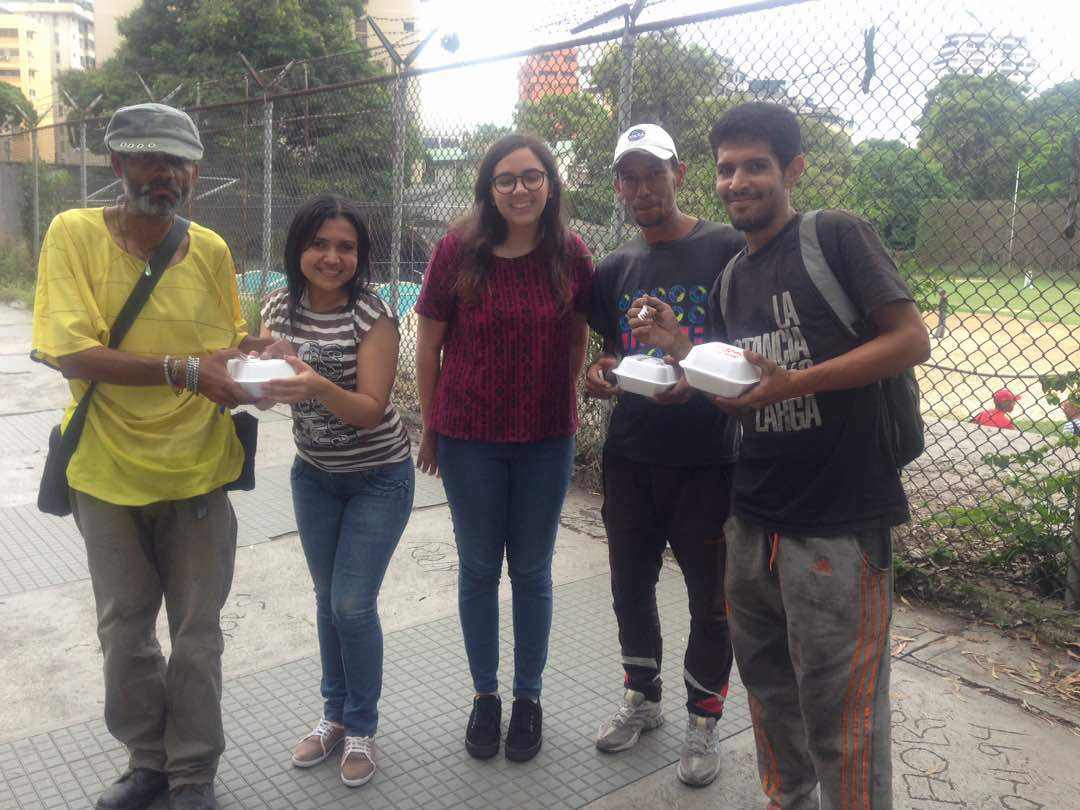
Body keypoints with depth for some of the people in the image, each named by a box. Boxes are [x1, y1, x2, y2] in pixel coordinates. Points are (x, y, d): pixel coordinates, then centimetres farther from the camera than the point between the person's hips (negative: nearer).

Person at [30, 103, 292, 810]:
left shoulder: (212, 250, -1)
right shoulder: (76, 234, -10)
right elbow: (72, 353, -20)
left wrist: (256, 350, -13)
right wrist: (183, 370, -30)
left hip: (197, 472, 1)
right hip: (109, 474, -1)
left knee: (196, 635, 10)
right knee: (125, 629, 16)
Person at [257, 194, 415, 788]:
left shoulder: (372, 314, -20)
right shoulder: (280, 307, -6)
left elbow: (371, 409, -24)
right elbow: (264, 381, -7)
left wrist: (318, 387, -42)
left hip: (378, 478, -4)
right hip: (313, 475, 5)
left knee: (353, 604, -3)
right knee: (328, 598, 15)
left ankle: (362, 727, 20)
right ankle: (335, 714, 35)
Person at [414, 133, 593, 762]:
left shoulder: (571, 254, -5)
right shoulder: (458, 250, -9)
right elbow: (428, 344, -1)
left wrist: (564, 403, 5)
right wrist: (431, 427, 2)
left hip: (547, 439, 1)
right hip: (470, 439, 0)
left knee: (532, 570, 13)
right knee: (479, 568, 12)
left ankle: (529, 697, 30)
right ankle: (486, 694, 31)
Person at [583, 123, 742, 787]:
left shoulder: (728, 248, -7)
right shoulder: (615, 269, 9)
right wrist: (599, 374, -6)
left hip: (707, 457, -5)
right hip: (630, 454, 5)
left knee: (710, 595, 8)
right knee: (631, 582, 17)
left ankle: (705, 720, 29)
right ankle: (643, 697, 39)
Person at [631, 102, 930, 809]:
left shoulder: (836, 236, -7)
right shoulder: (731, 279, 13)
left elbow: (912, 339, -13)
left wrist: (796, 382, -21)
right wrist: (681, 349, 0)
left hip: (838, 526, -7)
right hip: (755, 519, 7)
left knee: (839, 722, 2)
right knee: (769, 691, 21)